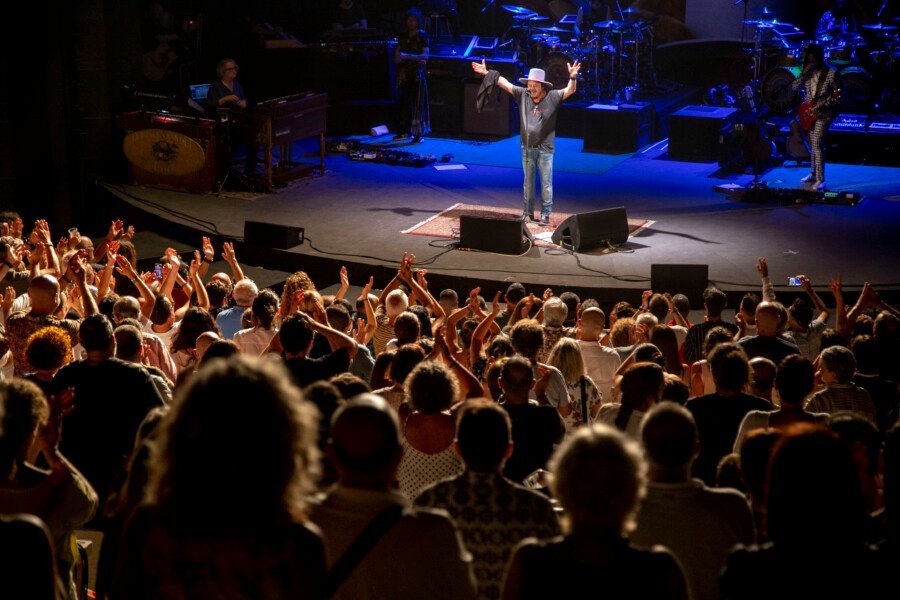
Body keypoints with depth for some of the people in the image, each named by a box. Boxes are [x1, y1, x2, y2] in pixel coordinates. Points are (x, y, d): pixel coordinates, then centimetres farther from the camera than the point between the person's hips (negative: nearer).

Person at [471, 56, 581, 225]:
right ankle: (528, 213, 18)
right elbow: (505, 84, 7)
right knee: (528, 181, 11)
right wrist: (487, 73, 6)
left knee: (546, 182, 1)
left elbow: (570, 90, -17)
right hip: (527, 148, 3)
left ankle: (545, 215, 6)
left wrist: (573, 77, -37)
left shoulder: (552, 97, -7)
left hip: (545, 148, -3)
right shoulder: (523, 95, 2)